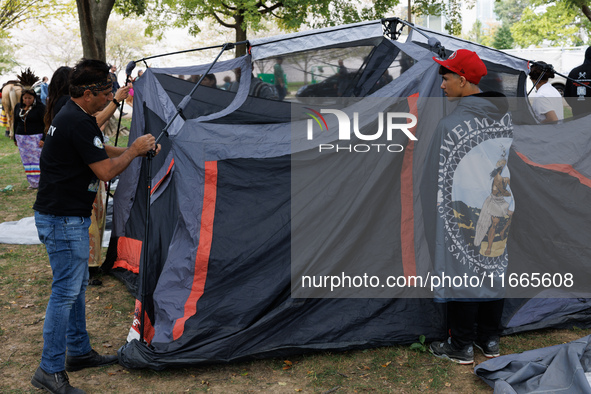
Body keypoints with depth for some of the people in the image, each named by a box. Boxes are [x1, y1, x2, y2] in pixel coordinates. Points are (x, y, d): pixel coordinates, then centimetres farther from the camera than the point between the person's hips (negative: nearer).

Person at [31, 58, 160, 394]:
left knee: (78, 285, 18)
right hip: (63, 219, -11)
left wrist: (138, 150, 12)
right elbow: (106, 171, -21)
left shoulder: (77, 117, 12)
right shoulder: (78, 123, -22)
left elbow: (101, 151, 24)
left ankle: (79, 352, 31)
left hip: (71, 217, 11)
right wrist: (134, 150, -6)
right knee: (66, 291, -5)